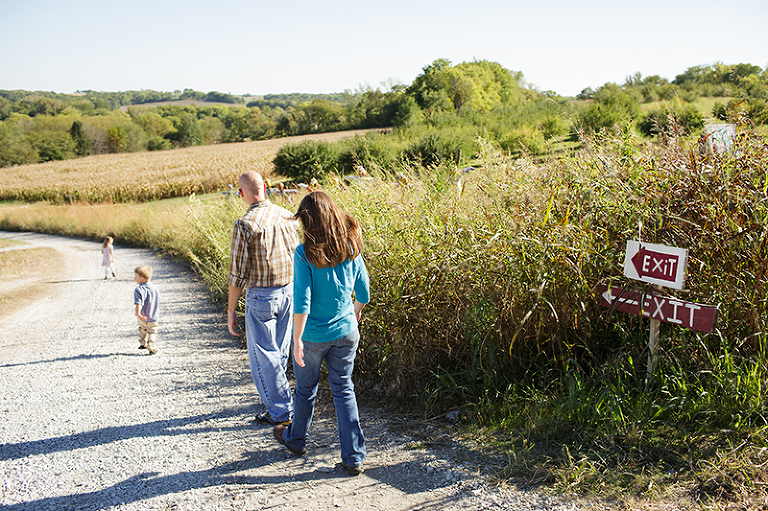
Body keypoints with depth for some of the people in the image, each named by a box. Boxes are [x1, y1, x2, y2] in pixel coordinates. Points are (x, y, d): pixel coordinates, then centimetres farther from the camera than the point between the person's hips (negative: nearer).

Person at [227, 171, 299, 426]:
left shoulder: (244, 225, -17)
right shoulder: (287, 216, 0)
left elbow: (238, 274, -15)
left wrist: (231, 310, -5)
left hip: (261, 296, -6)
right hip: (289, 291, 6)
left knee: (263, 356, 7)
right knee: (280, 350, 20)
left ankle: (281, 411, 12)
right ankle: (276, 397, 36)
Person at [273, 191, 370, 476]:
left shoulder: (305, 254, -18)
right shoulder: (351, 249, -5)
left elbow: (302, 302, -21)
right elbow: (362, 293, 5)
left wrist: (297, 340, -13)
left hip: (313, 335, -3)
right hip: (345, 332, 3)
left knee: (306, 389, 18)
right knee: (343, 390, 13)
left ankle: (296, 439, 42)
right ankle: (354, 457, 11)